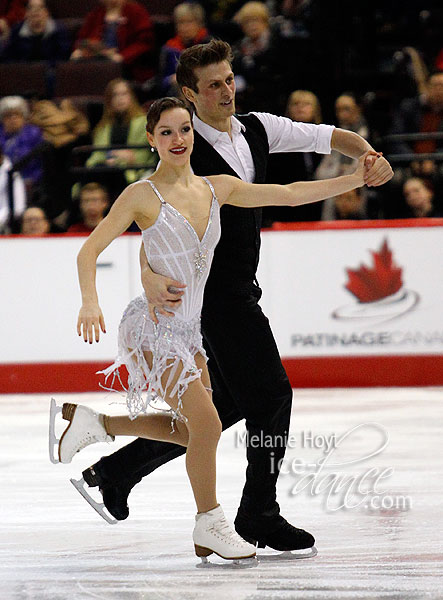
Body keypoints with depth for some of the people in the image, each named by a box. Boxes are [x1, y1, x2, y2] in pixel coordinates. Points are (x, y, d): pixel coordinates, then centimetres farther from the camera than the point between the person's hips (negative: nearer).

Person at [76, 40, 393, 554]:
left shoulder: (257, 129, 6)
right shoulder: (186, 151, -16)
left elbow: (328, 137, 6)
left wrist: (370, 157, -15)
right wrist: (152, 280, -44)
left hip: (238, 289, 8)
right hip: (216, 292, -8)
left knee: (225, 405, 11)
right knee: (271, 394, -7)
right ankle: (258, 516, 4)